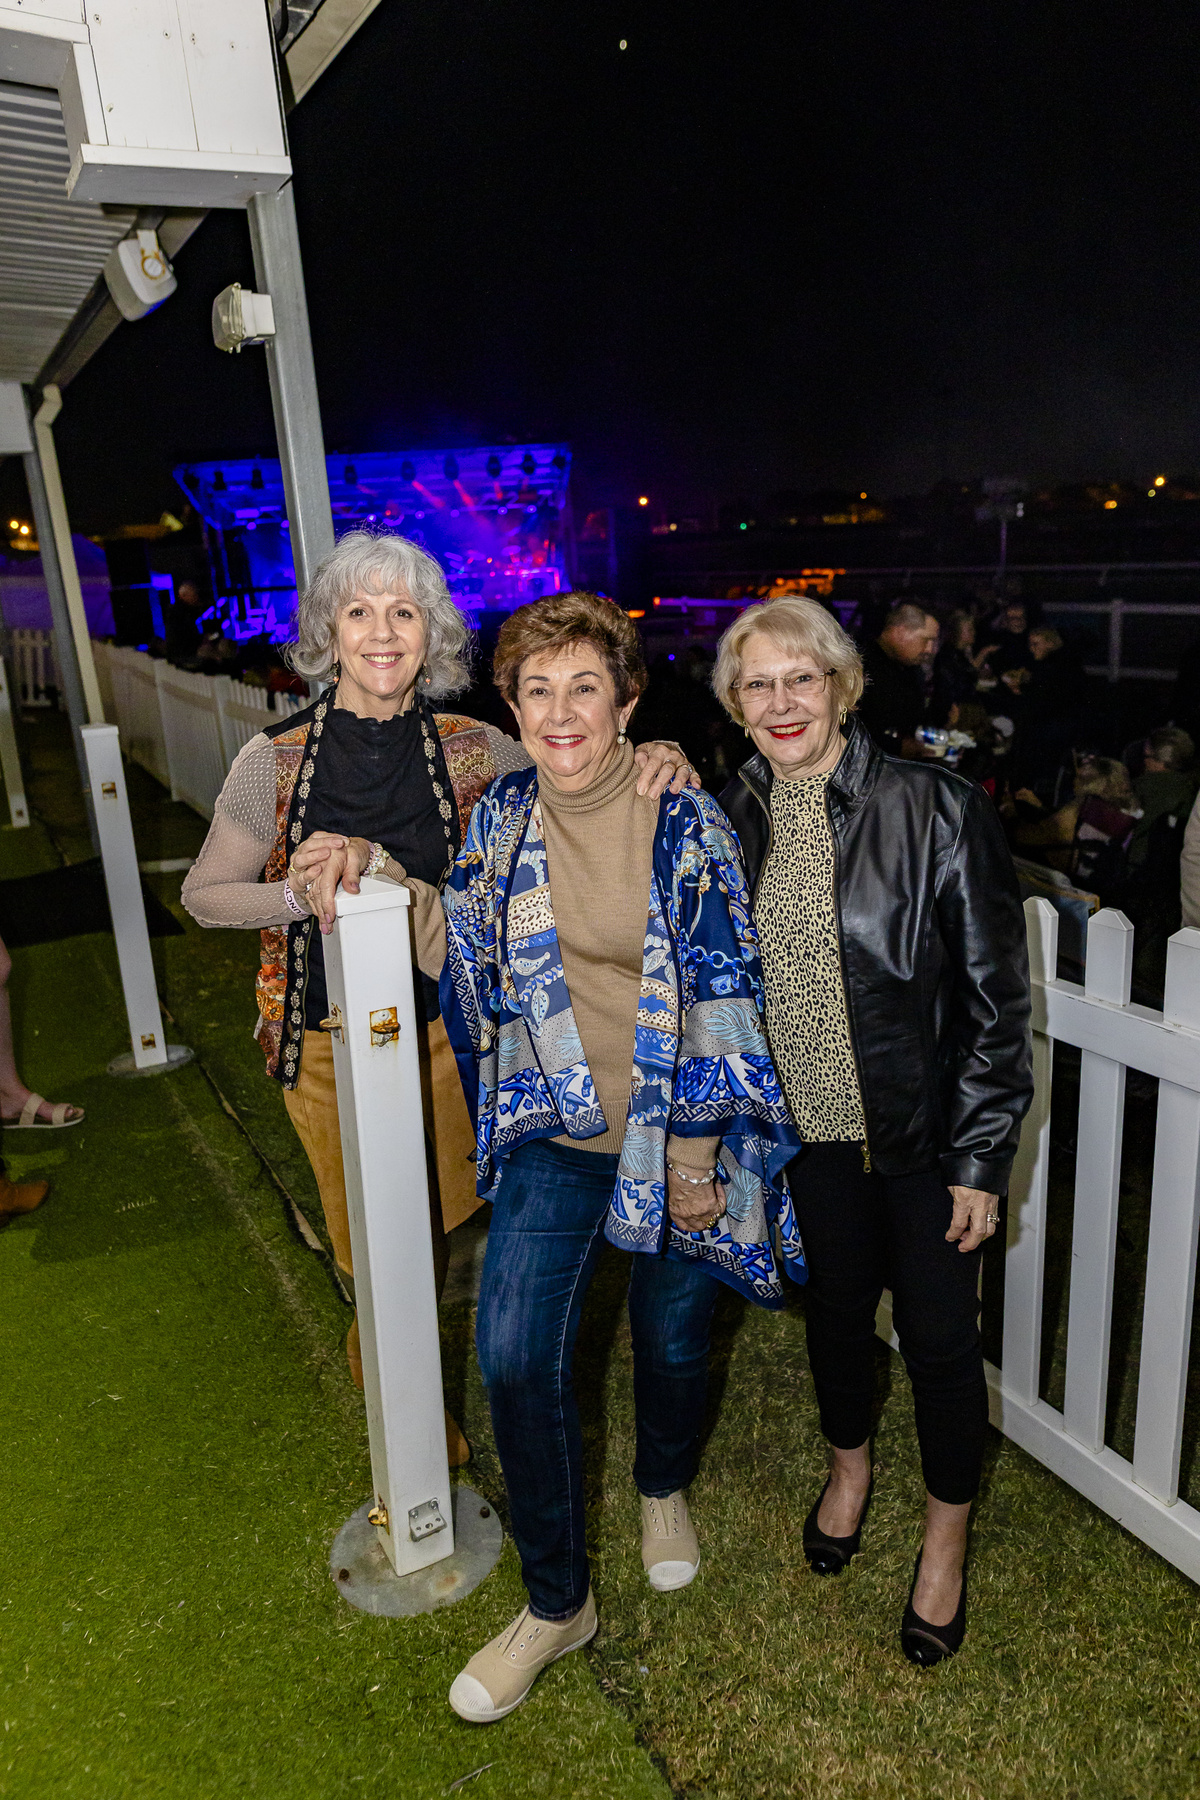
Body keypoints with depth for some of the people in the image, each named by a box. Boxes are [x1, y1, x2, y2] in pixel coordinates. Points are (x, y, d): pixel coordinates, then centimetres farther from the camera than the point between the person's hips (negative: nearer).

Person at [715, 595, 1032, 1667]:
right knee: (837, 1301, 20)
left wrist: (981, 1157, -12)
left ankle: (947, 1537, 36)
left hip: (926, 1129, -3)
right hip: (809, 1126, 3)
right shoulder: (731, 820, -3)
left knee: (939, 1335, 9)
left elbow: (997, 999, -12)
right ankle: (851, 1465, 51)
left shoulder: (939, 809, -16)